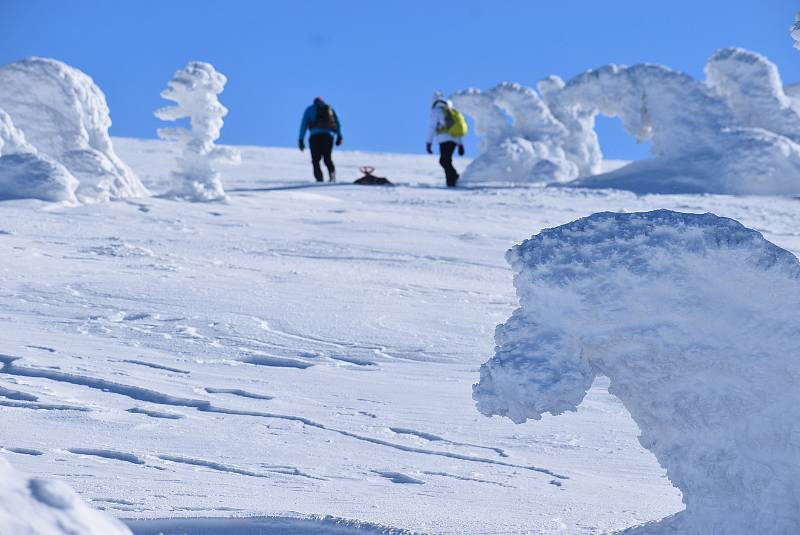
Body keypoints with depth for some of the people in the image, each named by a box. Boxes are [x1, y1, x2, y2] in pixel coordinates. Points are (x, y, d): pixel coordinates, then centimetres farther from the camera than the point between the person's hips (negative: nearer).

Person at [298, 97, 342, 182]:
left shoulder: (310, 109, 19)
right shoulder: (330, 108, 23)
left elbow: (304, 125, 12)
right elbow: (337, 123, 15)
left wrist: (301, 140, 9)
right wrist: (339, 136, 13)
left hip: (315, 135, -2)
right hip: (328, 135, 2)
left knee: (315, 159, 2)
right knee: (327, 158, 10)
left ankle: (319, 178, -17)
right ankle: (332, 171, -19)